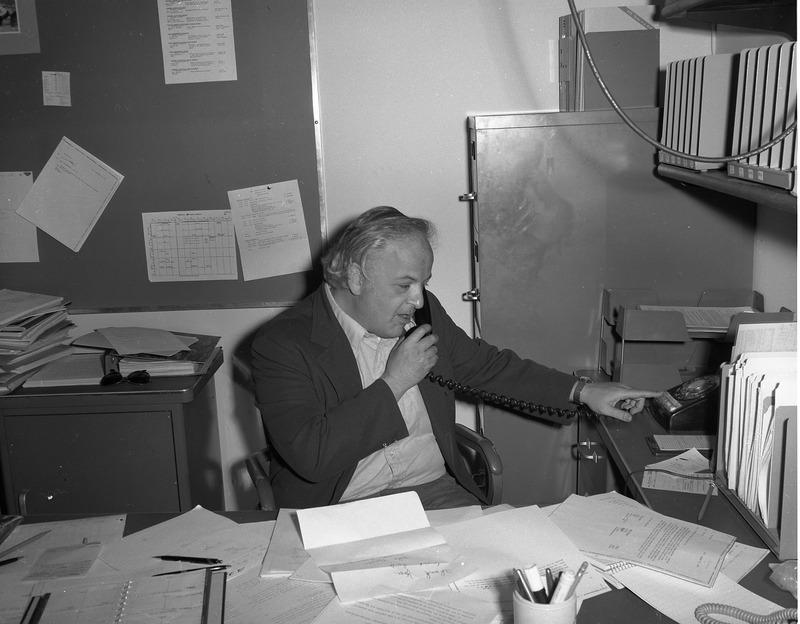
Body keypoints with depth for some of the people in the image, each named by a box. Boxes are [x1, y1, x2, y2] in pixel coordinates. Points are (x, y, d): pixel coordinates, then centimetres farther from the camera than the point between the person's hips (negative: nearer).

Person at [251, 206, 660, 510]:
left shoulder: (423, 311, 7)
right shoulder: (281, 345, -12)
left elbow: (483, 363, 21)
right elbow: (309, 457, -22)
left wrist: (582, 393, 14)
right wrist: (395, 382, -17)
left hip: (439, 491, 5)